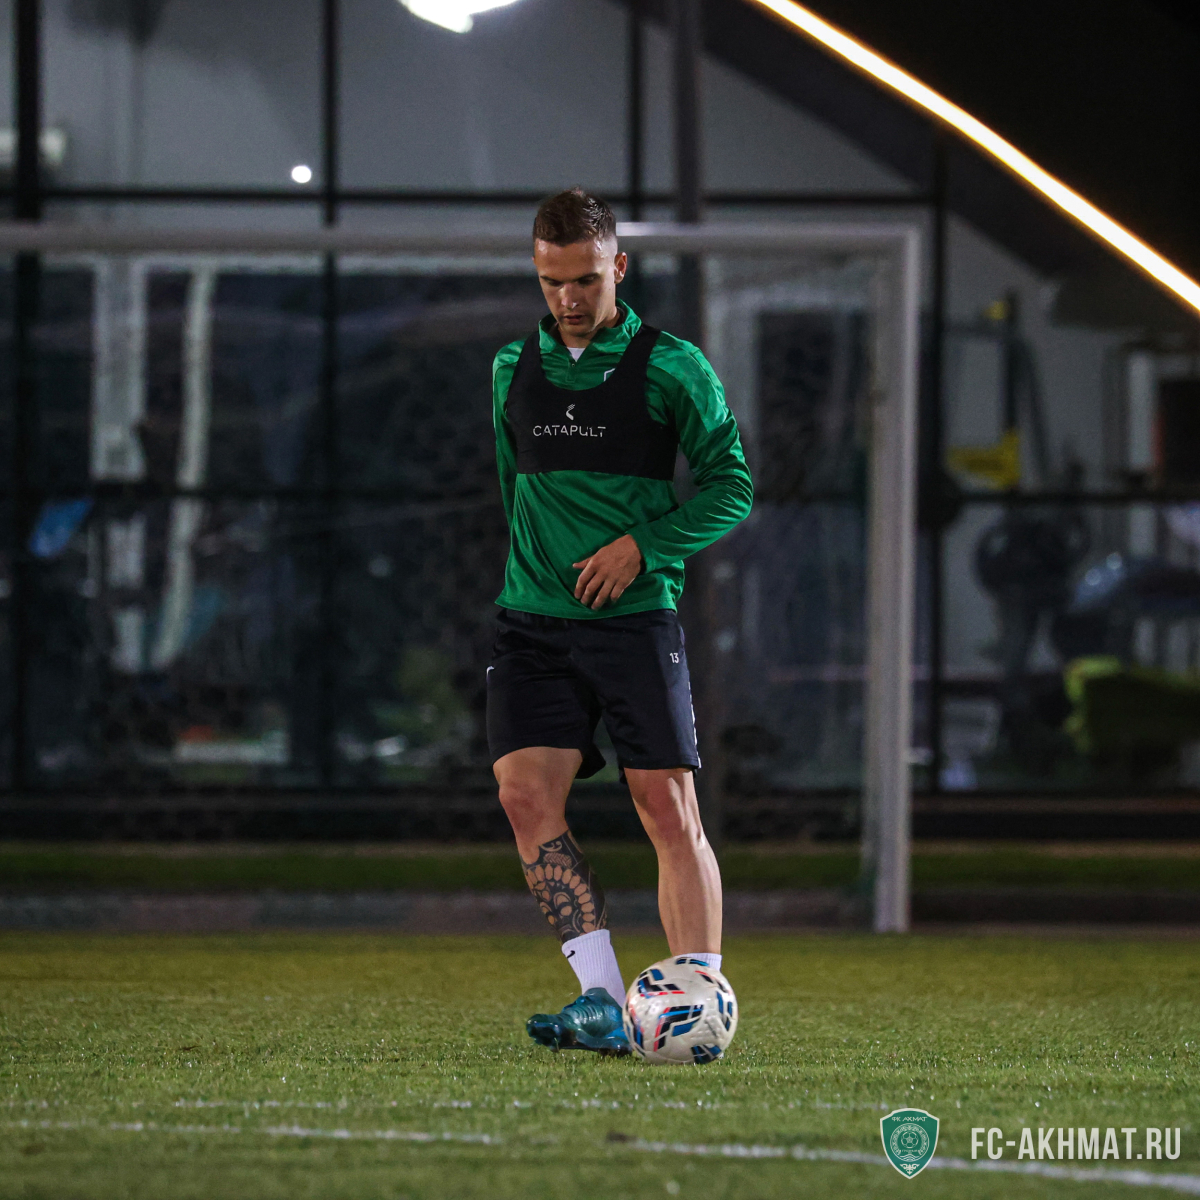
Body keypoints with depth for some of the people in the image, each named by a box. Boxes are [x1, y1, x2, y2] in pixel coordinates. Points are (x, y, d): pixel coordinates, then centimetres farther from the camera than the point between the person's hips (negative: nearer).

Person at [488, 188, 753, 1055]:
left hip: (637, 618, -3)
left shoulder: (670, 367, -1)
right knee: (527, 795, -13)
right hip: (534, 624, 4)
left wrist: (642, 545, -12)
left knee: (669, 811, -7)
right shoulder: (515, 369, 13)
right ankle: (605, 1003, -13)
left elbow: (731, 486, -1)